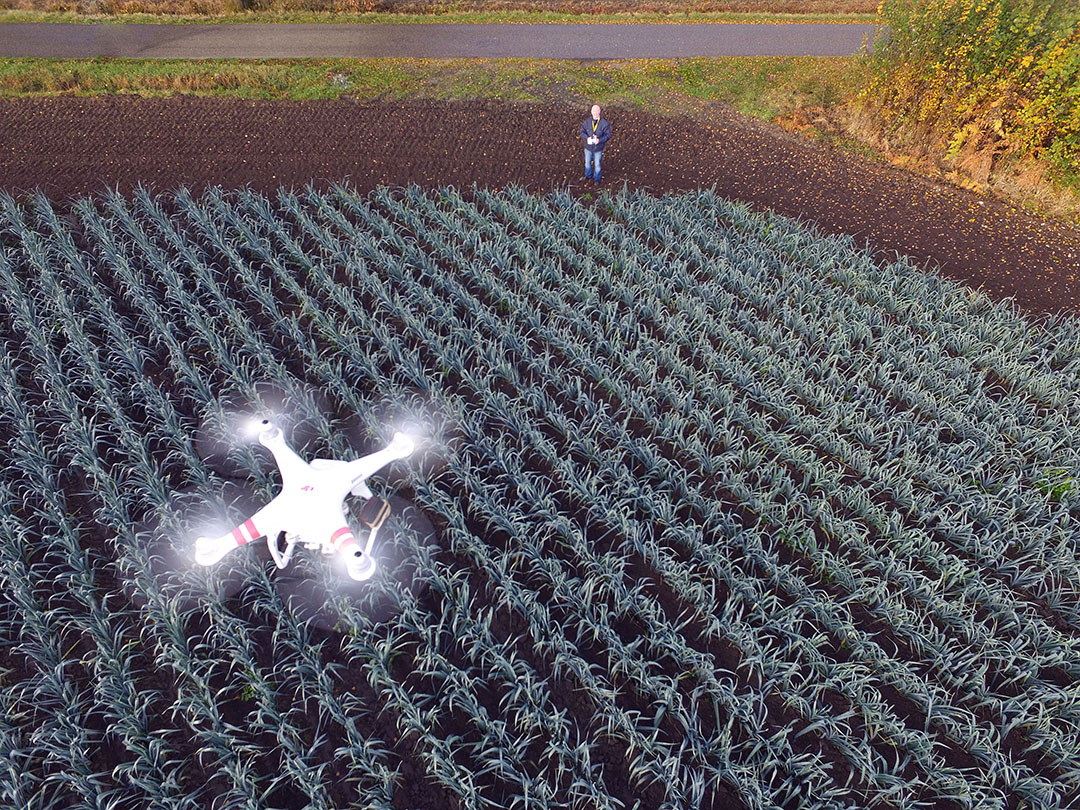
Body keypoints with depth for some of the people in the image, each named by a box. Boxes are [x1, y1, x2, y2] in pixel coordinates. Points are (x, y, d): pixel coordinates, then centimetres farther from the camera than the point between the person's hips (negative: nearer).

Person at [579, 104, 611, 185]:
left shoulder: (604, 123, -15)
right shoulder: (587, 122, -9)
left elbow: (608, 135, -12)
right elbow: (582, 132, -5)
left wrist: (599, 140, -28)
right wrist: (587, 138, -26)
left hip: (598, 148, -2)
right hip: (588, 147, 2)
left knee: (597, 164, 13)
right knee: (587, 162, 21)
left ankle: (597, 178, 36)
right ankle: (588, 175, 47)